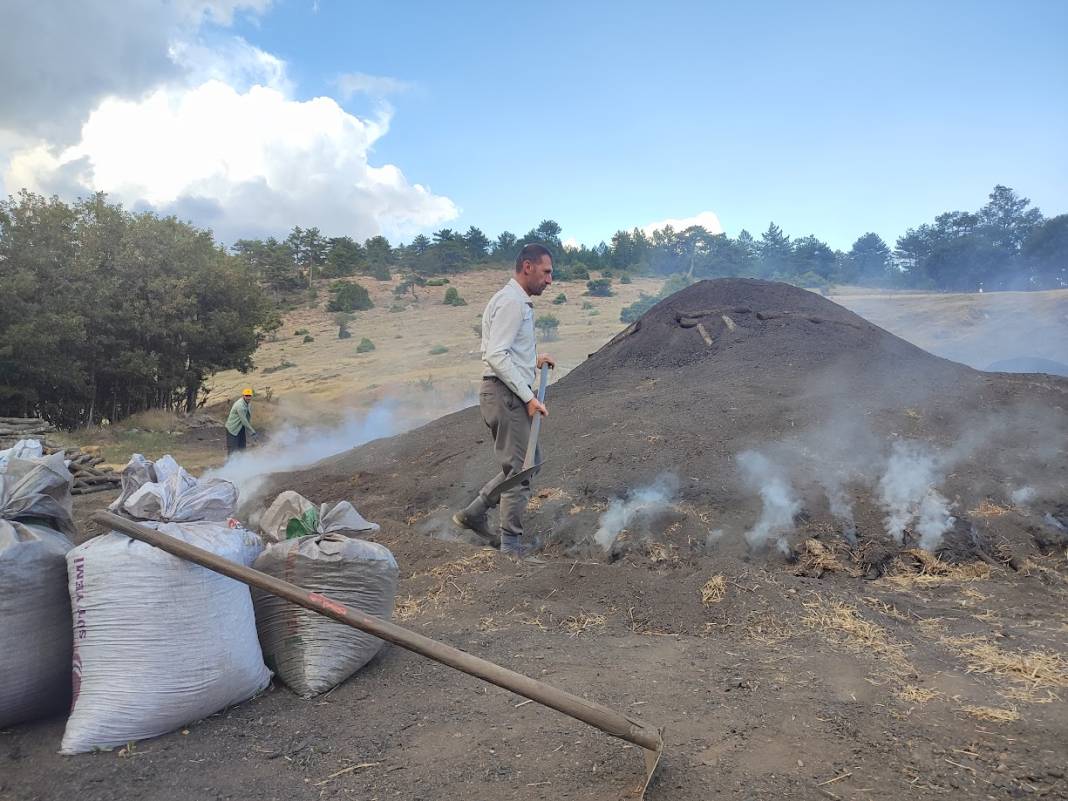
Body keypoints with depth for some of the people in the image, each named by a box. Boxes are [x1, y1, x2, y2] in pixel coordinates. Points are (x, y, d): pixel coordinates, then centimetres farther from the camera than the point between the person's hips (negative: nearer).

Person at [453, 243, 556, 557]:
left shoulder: (519, 302, 19)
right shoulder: (511, 301, -14)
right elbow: (496, 355, -22)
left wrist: (534, 359, 14)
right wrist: (529, 397, -22)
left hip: (512, 395, 10)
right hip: (505, 394, -10)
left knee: (528, 461, 18)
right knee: (520, 469, -1)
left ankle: (473, 513, 22)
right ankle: (512, 543, 11)